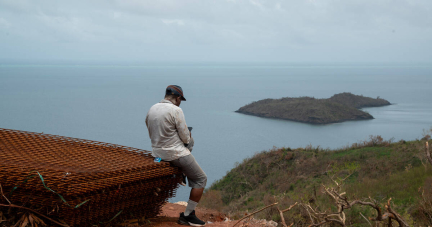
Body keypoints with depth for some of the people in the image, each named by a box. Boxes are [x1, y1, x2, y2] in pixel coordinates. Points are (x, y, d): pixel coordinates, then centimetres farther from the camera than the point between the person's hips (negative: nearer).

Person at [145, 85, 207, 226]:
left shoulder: (151, 110, 8)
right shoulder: (176, 110, -16)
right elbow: (185, 138, -13)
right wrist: (188, 137, 11)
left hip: (157, 153, 8)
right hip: (176, 154, -8)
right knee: (201, 179, 6)